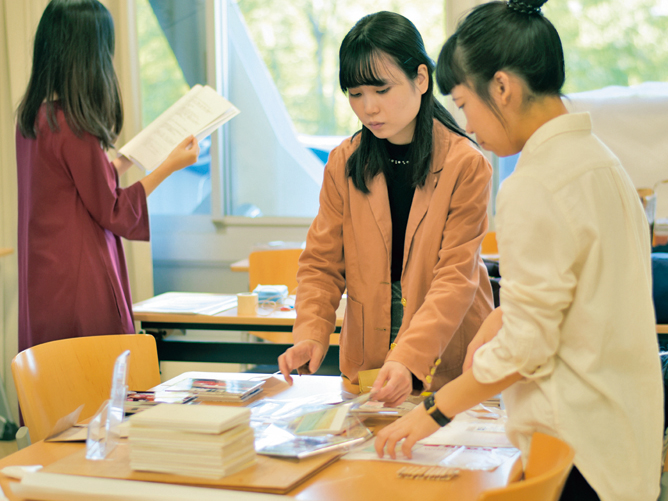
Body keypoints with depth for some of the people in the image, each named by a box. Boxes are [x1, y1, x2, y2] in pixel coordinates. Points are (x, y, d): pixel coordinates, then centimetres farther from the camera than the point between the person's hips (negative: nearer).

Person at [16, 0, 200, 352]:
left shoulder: (30, 119, 7)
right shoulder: (75, 128, -19)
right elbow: (113, 213, -9)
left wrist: (126, 160, 29)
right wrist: (170, 166, -1)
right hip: (78, 287, -9)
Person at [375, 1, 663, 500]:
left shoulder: (534, 188, -18)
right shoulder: (598, 158, 9)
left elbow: (525, 348, -17)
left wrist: (437, 410, -8)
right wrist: (503, 318, 13)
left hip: (576, 440, -9)